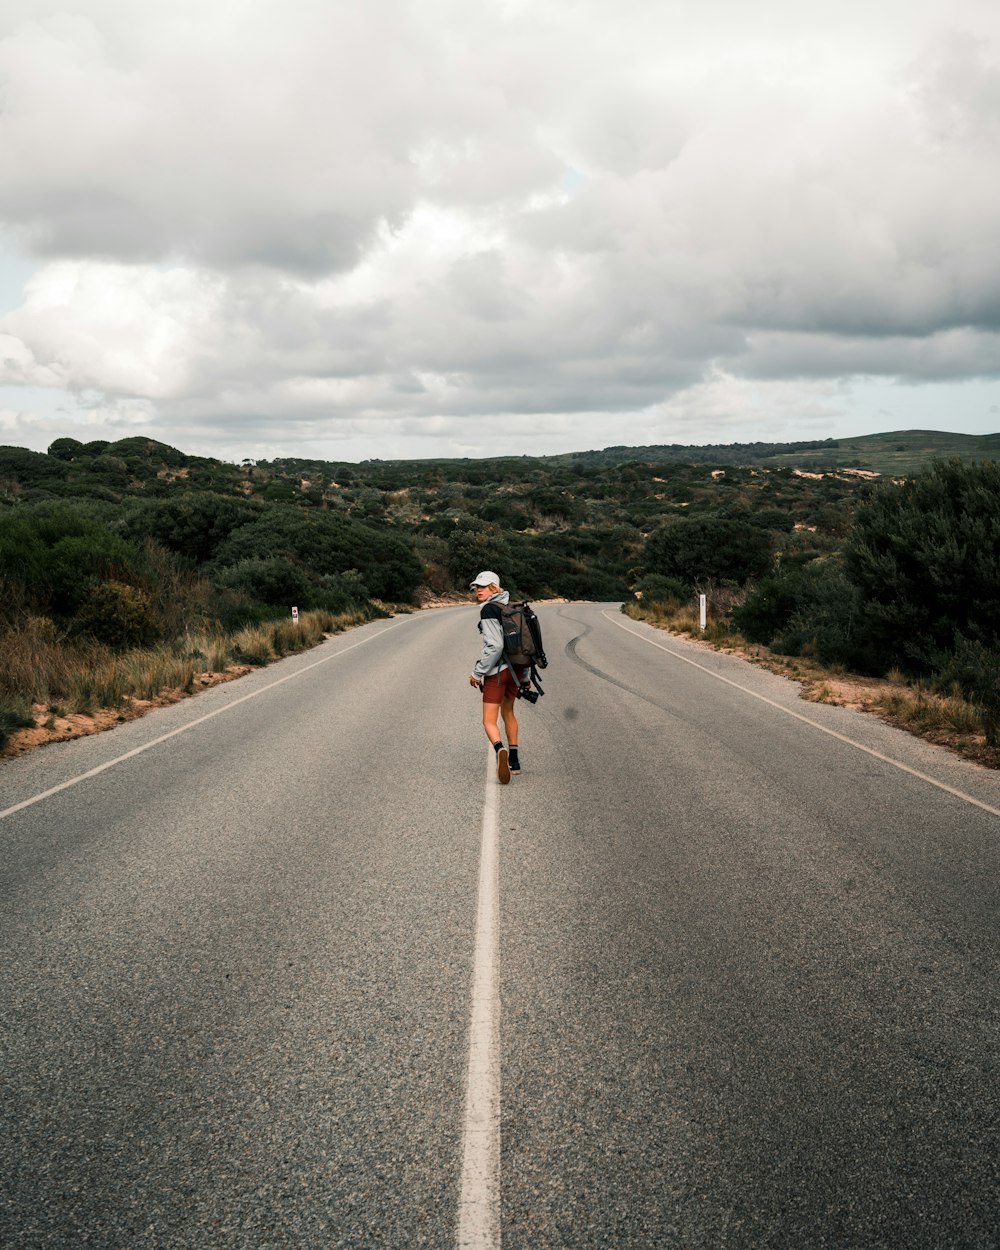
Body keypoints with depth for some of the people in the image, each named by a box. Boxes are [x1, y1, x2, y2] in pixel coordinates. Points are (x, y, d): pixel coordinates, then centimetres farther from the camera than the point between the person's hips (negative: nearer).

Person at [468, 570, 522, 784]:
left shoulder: (488, 610, -14)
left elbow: (495, 646, -23)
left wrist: (477, 672, -16)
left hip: (497, 671, -8)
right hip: (515, 668, 8)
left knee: (489, 721, -4)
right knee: (508, 712, 25)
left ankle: (501, 750, -33)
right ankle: (514, 760, 28)